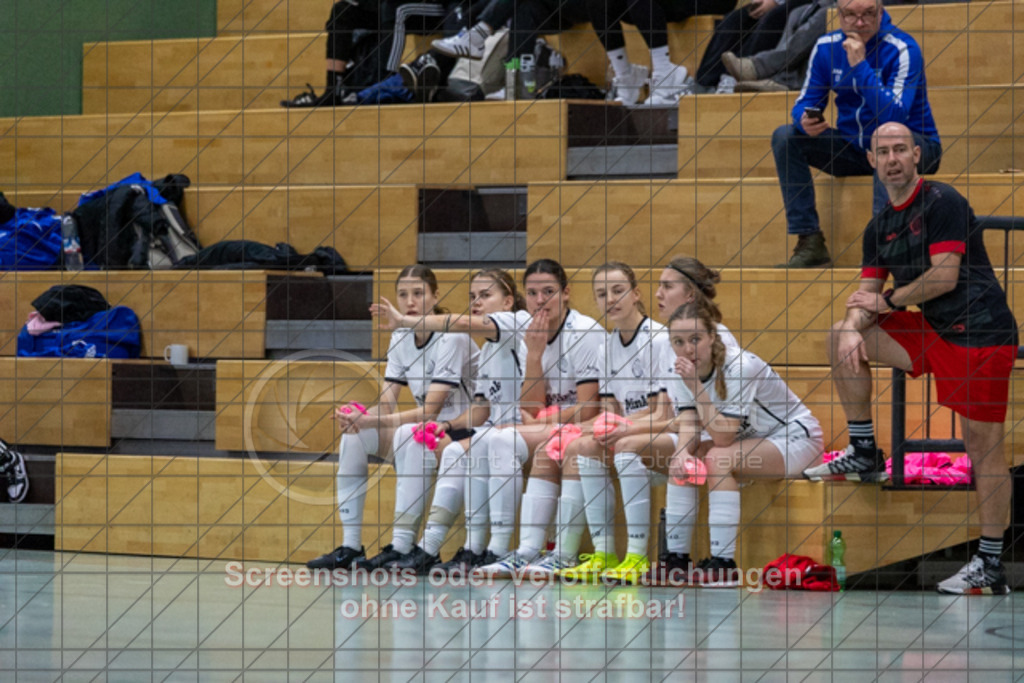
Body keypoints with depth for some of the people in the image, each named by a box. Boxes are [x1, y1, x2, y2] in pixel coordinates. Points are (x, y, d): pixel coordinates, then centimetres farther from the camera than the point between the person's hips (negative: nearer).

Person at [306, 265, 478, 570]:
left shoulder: (452, 339, -18)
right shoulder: (400, 338, 4)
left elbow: (430, 411, -25)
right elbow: (386, 405, 0)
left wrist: (370, 421, -33)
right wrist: (358, 417, -23)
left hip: (462, 432, -8)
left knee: (409, 434, -35)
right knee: (353, 434, -11)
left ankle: (401, 548, -35)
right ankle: (350, 546, -12)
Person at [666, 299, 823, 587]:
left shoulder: (741, 367, -29)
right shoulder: (682, 371, -7)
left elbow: (723, 437, -31)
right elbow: (688, 429, -14)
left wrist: (696, 387, -35)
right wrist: (683, 452, -37)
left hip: (795, 437, -8)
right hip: (750, 441, 8)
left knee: (719, 459, -31)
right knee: (682, 461, -13)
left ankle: (723, 565, -31)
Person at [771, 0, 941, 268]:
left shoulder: (902, 49, -18)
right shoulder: (826, 47, -2)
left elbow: (894, 116, -28)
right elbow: (806, 102, 4)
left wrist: (860, 65, -31)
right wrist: (805, 121, -22)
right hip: (853, 149, 5)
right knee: (785, 136, -11)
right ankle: (810, 243, -17)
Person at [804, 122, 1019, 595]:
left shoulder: (943, 203, -11)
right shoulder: (879, 227, 13)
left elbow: (944, 277, -18)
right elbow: (866, 295, 13)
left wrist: (887, 301, -5)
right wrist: (854, 328, -10)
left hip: (981, 334, -8)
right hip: (933, 331, 8)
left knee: (984, 450, -6)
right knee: (843, 338, 6)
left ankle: (991, 566, -2)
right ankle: (865, 455, 11)